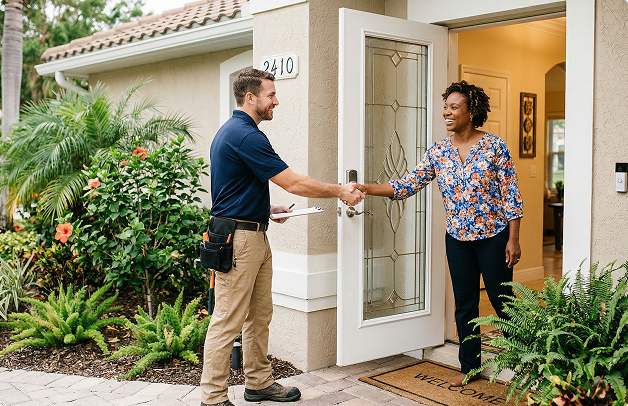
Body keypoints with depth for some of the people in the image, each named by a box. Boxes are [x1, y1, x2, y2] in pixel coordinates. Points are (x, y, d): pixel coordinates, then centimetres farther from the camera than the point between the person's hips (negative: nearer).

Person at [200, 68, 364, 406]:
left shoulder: (232, 131, 15)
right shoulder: (245, 135, -18)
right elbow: (294, 183, -18)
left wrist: (267, 210, 14)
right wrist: (340, 192, -7)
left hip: (256, 236, 11)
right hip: (238, 239, -11)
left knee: (259, 315, 17)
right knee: (228, 322, -4)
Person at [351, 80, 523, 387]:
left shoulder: (494, 146, -8)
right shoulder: (438, 152, 2)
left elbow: (511, 195, -7)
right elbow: (407, 185, -2)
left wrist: (513, 239, -10)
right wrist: (367, 189, -14)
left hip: (493, 237, -3)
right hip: (458, 239, 4)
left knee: (501, 300, 7)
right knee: (465, 305, 10)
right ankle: (470, 366, 25)